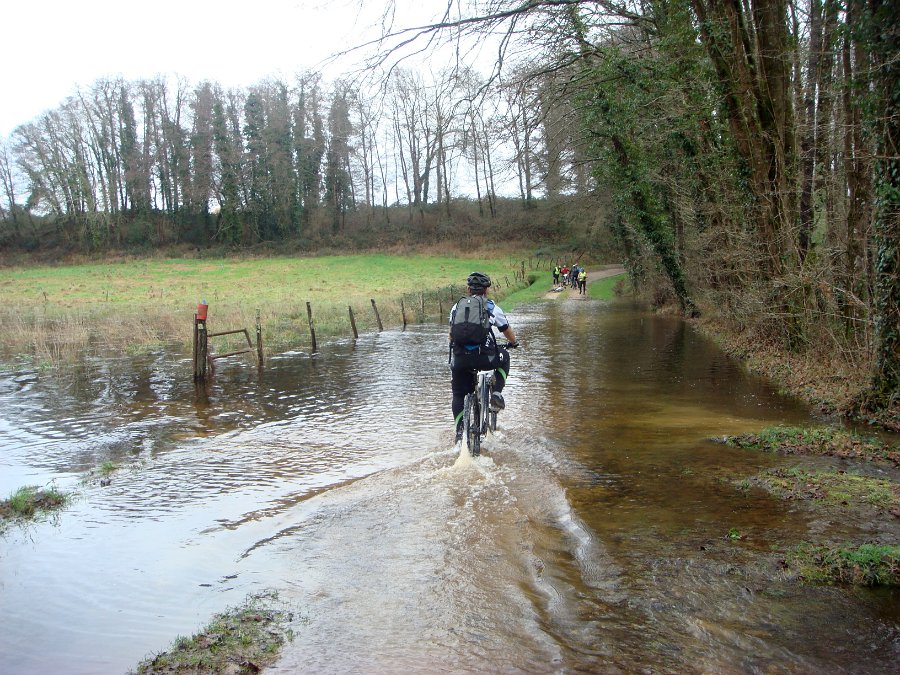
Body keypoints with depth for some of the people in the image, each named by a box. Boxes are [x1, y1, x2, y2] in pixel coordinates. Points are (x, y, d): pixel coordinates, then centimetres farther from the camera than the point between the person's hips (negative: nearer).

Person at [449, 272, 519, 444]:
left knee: (458, 394, 21)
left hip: (459, 358, 2)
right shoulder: (493, 308, 10)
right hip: (484, 357, -2)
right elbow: (508, 332, 20)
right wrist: (514, 342, 43)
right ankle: (497, 394, 17)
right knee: (504, 358, 31)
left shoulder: (456, 307, 17)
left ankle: (459, 430, 10)